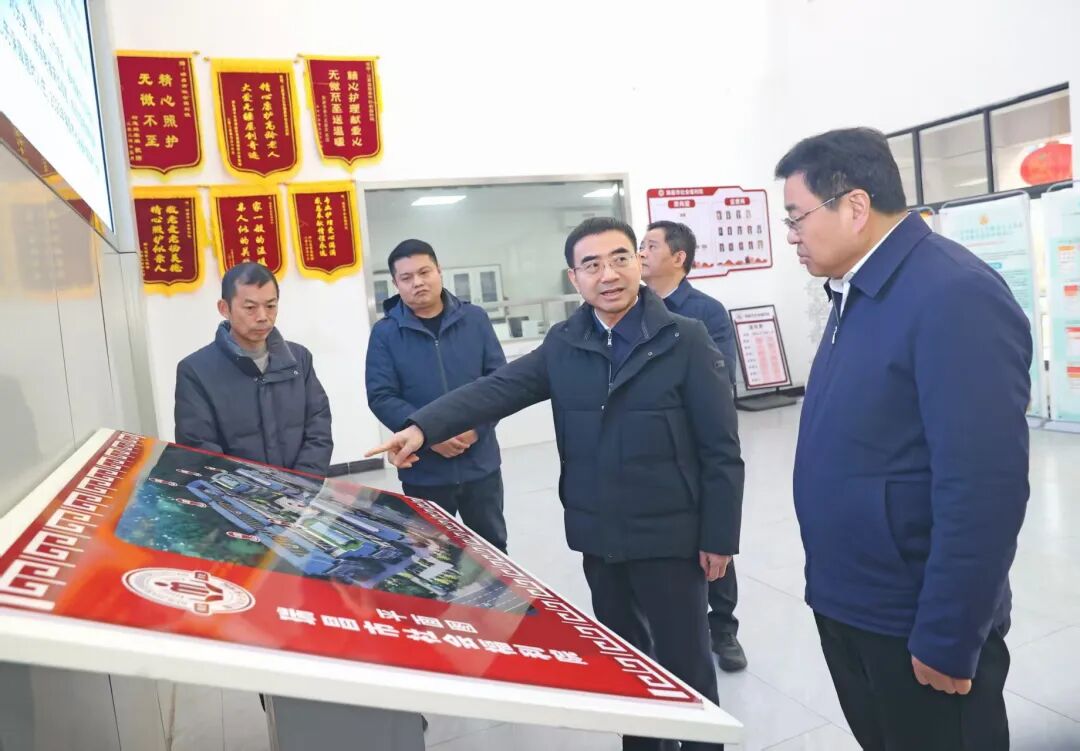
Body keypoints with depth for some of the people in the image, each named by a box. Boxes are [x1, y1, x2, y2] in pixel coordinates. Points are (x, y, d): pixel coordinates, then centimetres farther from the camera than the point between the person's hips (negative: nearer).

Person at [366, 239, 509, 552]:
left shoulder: (475, 319, 0)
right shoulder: (385, 333, -3)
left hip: (481, 464, 1)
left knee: (493, 547, 19)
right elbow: (380, 397, -8)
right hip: (424, 472, -1)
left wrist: (476, 426, -16)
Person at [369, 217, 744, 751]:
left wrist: (719, 535, -8)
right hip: (597, 536, 4)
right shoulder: (562, 345, 2)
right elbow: (497, 389, -6)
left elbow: (720, 448, -9)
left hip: (669, 536, -4)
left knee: (682, 658, 10)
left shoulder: (685, 339, -10)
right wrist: (425, 427, -21)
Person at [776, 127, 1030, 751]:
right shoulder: (858, 292, 7)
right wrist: (835, 589, 15)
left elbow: (983, 486, -24)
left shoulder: (954, 295, -21)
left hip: (914, 625, -8)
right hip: (847, 604, 8)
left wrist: (948, 640, -19)